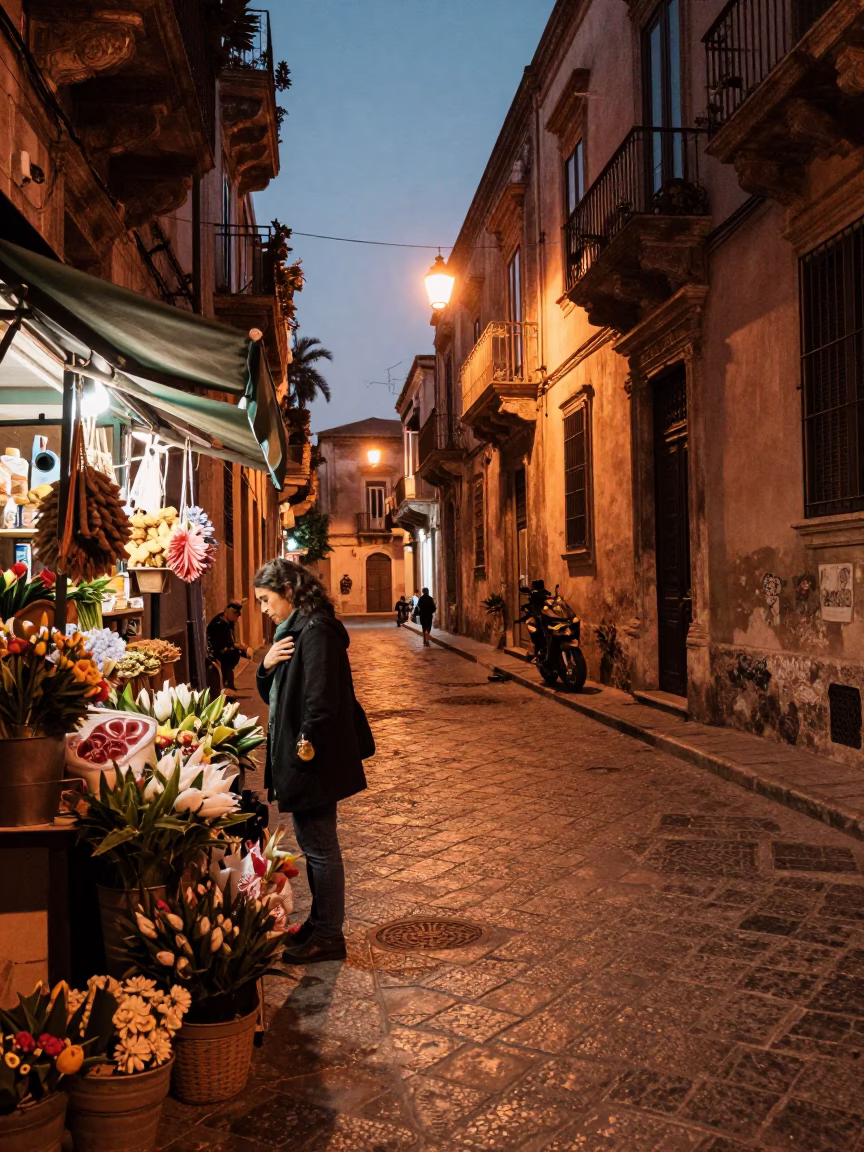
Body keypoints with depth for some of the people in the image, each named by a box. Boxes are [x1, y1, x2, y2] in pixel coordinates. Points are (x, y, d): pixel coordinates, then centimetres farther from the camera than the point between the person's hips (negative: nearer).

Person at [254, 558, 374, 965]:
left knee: (320, 847, 1)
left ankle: (328, 937, 13)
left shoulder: (316, 630, -18)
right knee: (313, 845, 19)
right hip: (298, 758, 10)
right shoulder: (294, 630, 14)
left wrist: (308, 745, -20)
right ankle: (320, 924, 31)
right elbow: (273, 694, 16)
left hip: (314, 760, -10)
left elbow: (322, 697, -24)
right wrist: (267, 664, -3)